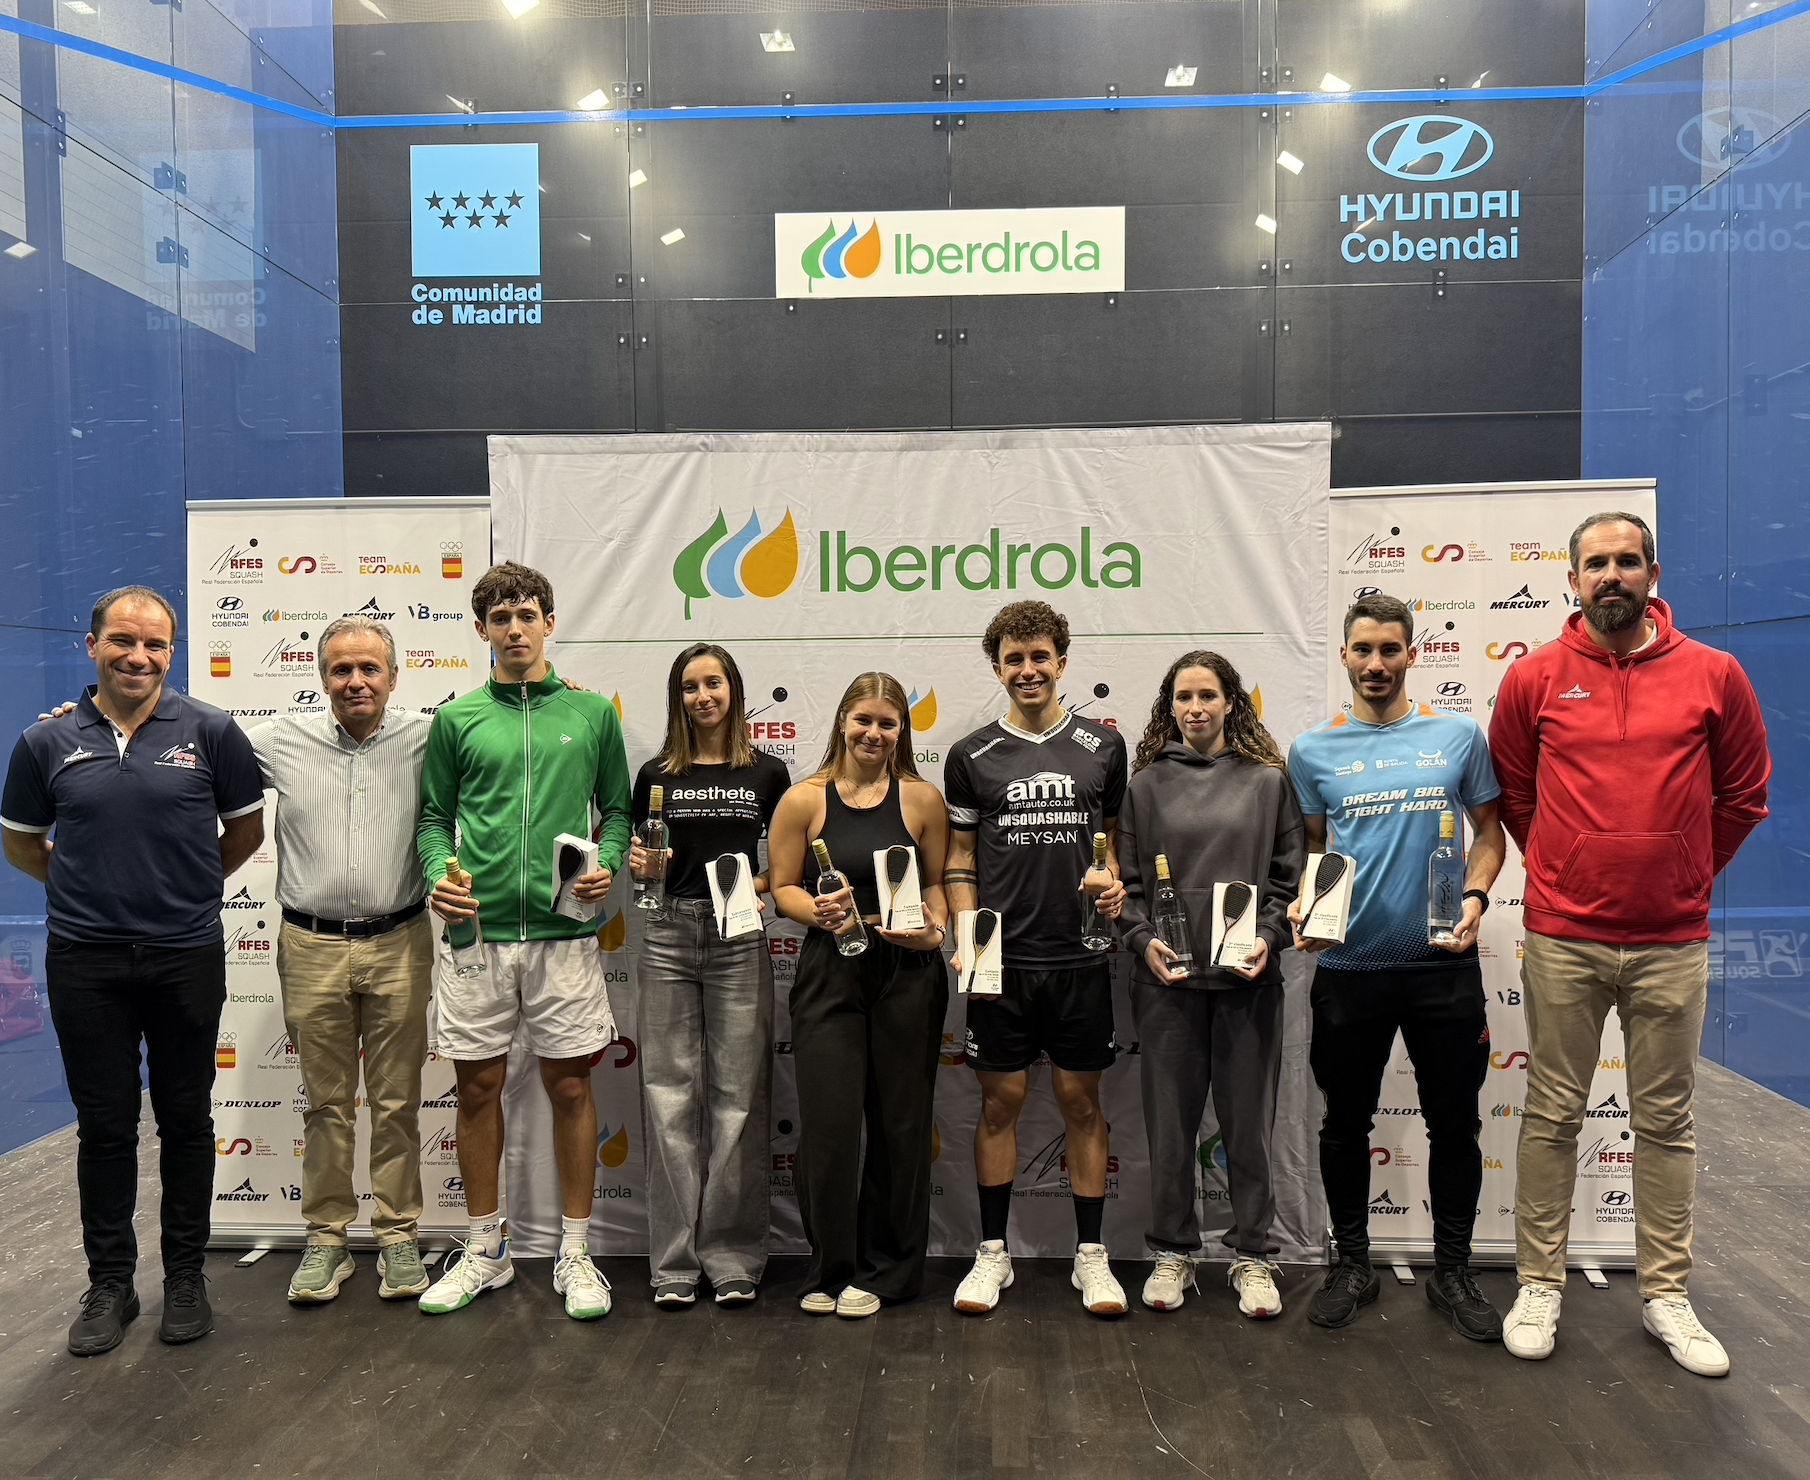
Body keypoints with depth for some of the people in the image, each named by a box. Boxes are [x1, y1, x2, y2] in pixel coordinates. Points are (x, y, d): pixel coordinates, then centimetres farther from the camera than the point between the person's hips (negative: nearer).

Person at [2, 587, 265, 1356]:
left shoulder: (210, 732, -3)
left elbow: (246, 829, 7)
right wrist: (96, 889, 12)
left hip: (188, 957, -1)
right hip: (85, 963, 1)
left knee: (186, 1119, 10)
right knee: (104, 1125, 10)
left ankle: (185, 1275, 24)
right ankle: (109, 1283, 24)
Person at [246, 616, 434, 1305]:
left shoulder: (426, 738, 0)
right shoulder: (281, 741, 4)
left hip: (397, 945, -1)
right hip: (312, 947, 1)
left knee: (397, 1101, 8)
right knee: (326, 1101, 11)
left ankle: (398, 1236, 21)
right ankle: (326, 1239, 24)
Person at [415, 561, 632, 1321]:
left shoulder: (592, 713, 5)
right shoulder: (457, 718, 6)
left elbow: (618, 808, 10)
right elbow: (434, 819, 9)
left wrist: (607, 864, -8)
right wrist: (438, 876, -9)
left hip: (563, 930, -1)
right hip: (477, 929, 1)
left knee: (570, 1086, 6)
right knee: (478, 1087, 9)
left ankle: (575, 1251, 20)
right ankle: (484, 1248, 27)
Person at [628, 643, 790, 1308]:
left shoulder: (768, 773, 6)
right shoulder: (657, 776, 7)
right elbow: (644, 867, 11)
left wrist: (762, 888, -7)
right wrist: (644, 866, -10)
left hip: (740, 938, -1)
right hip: (669, 936, 1)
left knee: (738, 1096, 2)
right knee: (671, 1096, 4)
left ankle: (734, 1256, 14)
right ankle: (674, 1260, 14)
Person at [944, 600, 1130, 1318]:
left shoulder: (1102, 746, 6)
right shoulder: (973, 755, 4)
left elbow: (1115, 838, 14)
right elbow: (960, 859, 8)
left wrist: (1114, 882, -7)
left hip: (1080, 957, 0)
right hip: (1002, 960, 0)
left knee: (1082, 1102, 8)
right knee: (1000, 1102, 7)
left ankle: (1090, 1253, 20)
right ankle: (993, 1251, 21)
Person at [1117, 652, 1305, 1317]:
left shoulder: (1268, 781, 5)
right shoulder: (1145, 784, 6)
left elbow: (1290, 874, 6)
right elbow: (1125, 879, 6)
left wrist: (1268, 938, -8)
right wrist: (1144, 940, -8)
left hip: (1248, 977, 0)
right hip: (1166, 979, 0)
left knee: (1249, 1119, 8)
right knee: (1170, 1119, 8)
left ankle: (1252, 1256, 23)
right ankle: (1172, 1253, 24)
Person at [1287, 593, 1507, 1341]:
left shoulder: (1458, 736, 2)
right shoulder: (1313, 751, 2)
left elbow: (1489, 831, 8)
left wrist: (1474, 898, -9)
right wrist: (1302, 907, -8)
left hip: (1444, 963, 0)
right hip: (1349, 965, 0)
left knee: (1455, 1123, 10)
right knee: (1346, 1122, 11)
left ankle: (1453, 1270, 28)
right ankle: (1352, 1263, 28)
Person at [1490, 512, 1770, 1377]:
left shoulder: (1712, 675, 1)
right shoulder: (1536, 679, 0)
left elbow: (1744, 795, 12)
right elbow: (1511, 793, 12)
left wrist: (1681, 876, 14)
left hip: (1672, 942, 1)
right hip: (1563, 939, -1)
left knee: (1666, 1122, 11)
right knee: (1552, 1117, 7)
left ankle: (1666, 1295, 25)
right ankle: (1539, 1286, 18)